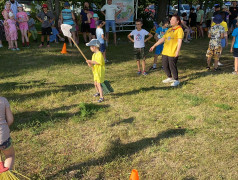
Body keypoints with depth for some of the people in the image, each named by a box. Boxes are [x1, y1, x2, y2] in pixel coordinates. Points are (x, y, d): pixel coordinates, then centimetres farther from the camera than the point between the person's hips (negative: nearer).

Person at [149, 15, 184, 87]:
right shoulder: (169, 29, 18)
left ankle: (176, 80, 13)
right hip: (165, 51, 8)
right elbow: (163, 39, 21)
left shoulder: (179, 30, -6)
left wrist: (177, 51, -24)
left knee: (172, 66, -3)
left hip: (173, 53, -8)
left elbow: (180, 41, -15)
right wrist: (154, 46, 19)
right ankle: (170, 78, 31)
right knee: (165, 66, 12)